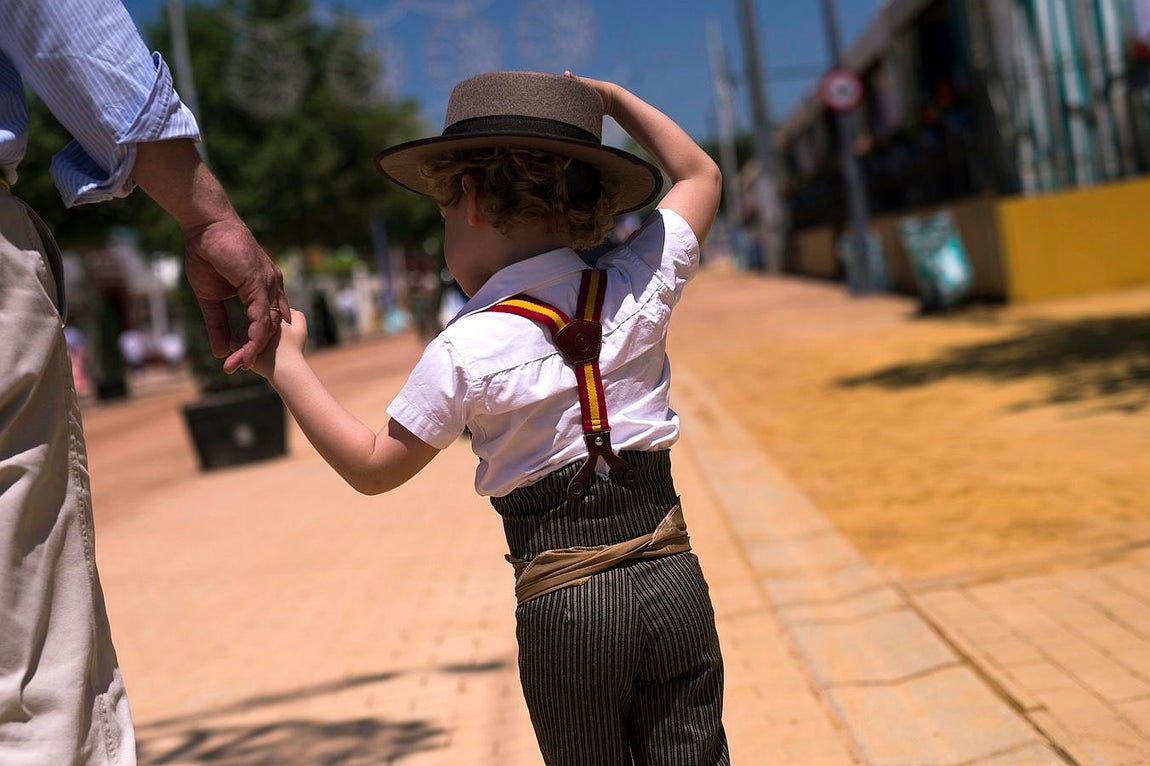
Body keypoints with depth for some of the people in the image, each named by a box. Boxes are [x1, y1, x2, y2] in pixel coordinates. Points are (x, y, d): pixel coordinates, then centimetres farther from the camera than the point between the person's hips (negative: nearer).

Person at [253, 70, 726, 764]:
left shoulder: (466, 351, -11)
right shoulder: (638, 291, 0)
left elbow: (372, 467, 0)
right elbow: (701, 175, 18)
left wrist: (287, 364, 7)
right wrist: (611, 97, 23)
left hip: (563, 606, -3)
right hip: (675, 581, 3)